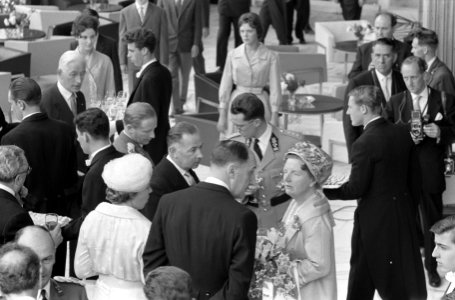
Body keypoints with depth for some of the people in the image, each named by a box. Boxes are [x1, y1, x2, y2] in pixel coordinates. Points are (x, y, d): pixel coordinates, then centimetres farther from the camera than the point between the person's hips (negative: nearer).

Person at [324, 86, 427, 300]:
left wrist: (324, 191, -9)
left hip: (375, 216, -7)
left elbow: (356, 189, -19)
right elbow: (407, 171, 9)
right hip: (404, 208, 7)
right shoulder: (402, 133, 1)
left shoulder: (364, 143, -21)